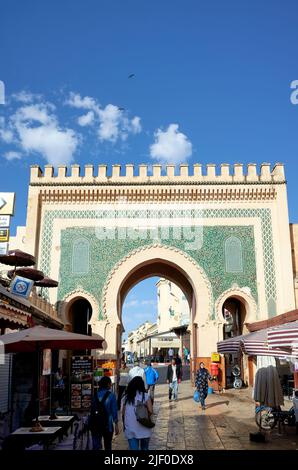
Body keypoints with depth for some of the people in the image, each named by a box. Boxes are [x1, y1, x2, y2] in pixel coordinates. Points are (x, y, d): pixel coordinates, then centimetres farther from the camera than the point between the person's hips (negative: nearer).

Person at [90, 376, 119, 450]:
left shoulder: (95, 395, 3)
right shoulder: (111, 395, -8)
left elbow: (92, 409, 6)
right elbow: (114, 411, -9)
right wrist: (116, 425, -2)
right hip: (107, 424, -2)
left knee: (96, 446, 2)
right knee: (108, 446, 15)